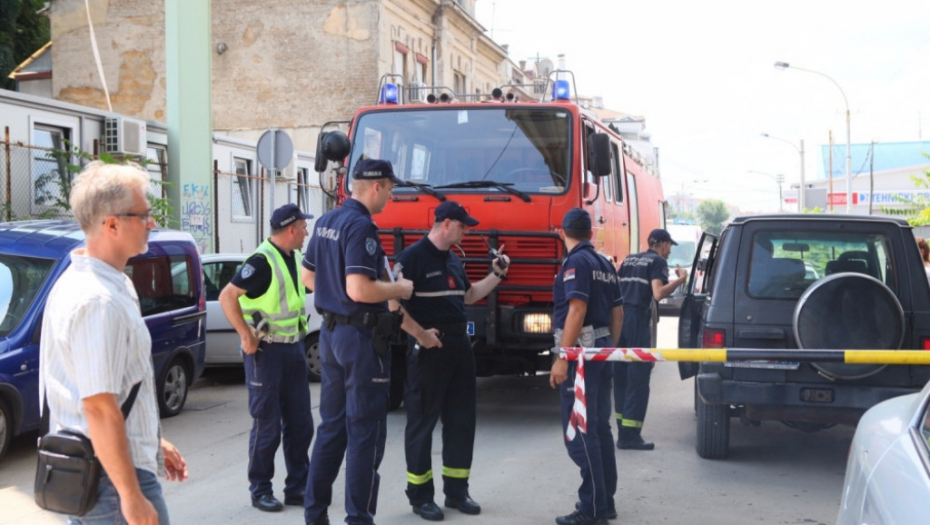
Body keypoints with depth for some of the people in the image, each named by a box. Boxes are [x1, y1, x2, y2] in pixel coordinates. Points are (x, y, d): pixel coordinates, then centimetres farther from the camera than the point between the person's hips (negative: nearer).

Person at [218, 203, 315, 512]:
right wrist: (246, 336, -22)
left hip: (293, 348, 8)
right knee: (267, 426, 1)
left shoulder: (293, 257, 9)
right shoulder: (262, 261, -17)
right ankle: (260, 491, 14)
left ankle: (297, 487, 20)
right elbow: (227, 296, -22)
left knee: (300, 423, 10)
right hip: (267, 351, -8)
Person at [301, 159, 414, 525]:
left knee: (331, 427, 16)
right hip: (362, 336, -9)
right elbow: (359, 290, -27)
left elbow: (308, 277, 18)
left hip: (331, 331, 9)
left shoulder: (326, 222, 10)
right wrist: (399, 289, -12)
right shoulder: (361, 227, -19)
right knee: (365, 433, -1)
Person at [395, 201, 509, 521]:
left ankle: (456, 490, 21)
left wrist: (497, 275, 16)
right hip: (429, 349, -8)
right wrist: (420, 334, -19)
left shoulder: (453, 260, 16)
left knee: (461, 419, 11)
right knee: (422, 421, 0)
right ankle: (420, 495, 8)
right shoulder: (413, 257, -11)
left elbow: (468, 296, 27)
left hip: (459, 345, 8)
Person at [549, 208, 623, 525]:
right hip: (601, 350, 9)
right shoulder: (605, 265, 14)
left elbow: (577, 311, -21)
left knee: (580, 432, -6)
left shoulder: (576, 262, -12)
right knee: (600, 428, 14)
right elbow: (617, 313, 17)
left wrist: (562, 359, -22)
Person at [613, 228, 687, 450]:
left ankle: (623, 430, 19)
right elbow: (658, 294, -15)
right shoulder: (658, 261, -1)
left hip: (619, 317, 8)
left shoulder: (629, 259, 20)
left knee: (621, 376, 13)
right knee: (638, 378, -4)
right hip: (637, 320, -8)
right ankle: (630, 435, -7)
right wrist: (680, 279, -3)